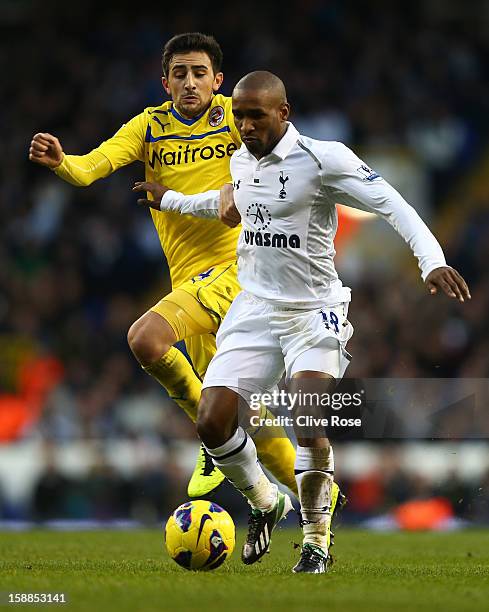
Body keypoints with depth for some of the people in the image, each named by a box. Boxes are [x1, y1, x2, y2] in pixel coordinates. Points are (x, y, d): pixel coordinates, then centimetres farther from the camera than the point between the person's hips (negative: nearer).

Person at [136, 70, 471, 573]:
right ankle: (265, 503, 22)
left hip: (313, 310, -6)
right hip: (254, 307, 6)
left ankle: (317, 538, -2)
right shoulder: (240, 161, 7)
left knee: (310, 424, -24)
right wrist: (172, 201, 44)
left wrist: (432, 261, -31)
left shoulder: (322, 158, -14)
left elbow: (392, 205, -17)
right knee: (211, 422, -7)